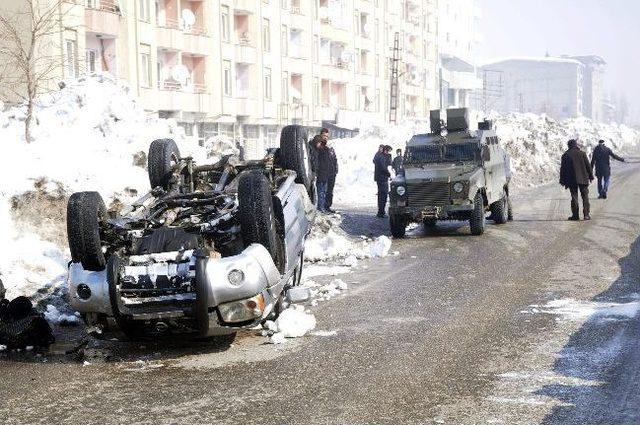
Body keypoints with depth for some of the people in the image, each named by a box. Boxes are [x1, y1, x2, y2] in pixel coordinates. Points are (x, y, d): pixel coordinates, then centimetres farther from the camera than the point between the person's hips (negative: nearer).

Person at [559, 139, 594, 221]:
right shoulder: (582, 153, 0)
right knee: (585, 196, 6)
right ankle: (586, 214, 2)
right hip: (583, 179, 0)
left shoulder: (565, 155, -1)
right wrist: (591, 176, 11)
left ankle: (575, 215, 2)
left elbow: (563, 169, 1)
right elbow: (588, 165, 2)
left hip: (572, 180, 0)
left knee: (574, 197, 4)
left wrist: (562, 180, 7)